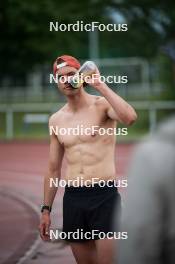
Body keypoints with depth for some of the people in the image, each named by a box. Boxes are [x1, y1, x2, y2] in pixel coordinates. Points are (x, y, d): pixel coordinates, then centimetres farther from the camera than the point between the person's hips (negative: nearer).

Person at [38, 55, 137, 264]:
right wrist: (46, 210, 13)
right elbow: (53, 170, 17)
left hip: (105, 195, -5)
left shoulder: (102, 105, -4)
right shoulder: (56, 120, 11)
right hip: (72, 198, 5)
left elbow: (130, 118, -28)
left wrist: (100, 85, -23)